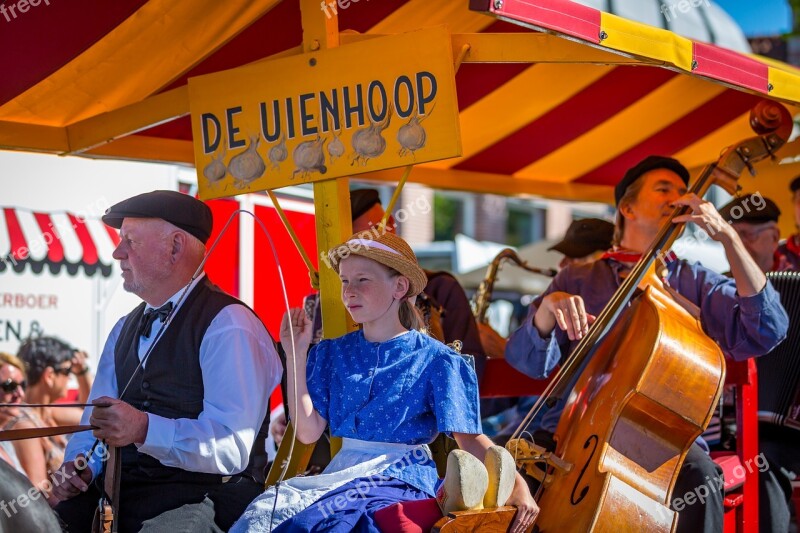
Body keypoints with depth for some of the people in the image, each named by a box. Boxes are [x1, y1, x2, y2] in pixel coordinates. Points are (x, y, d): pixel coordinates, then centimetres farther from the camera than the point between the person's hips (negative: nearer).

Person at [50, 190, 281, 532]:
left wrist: (144, 429, -30)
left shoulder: (229, 326, -9)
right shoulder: (125, 330, 19)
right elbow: (96, 421, 19)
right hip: (117, 493, 7)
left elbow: (231, 449, -18)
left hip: (202, 500, -6)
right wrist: (80, 468, -3)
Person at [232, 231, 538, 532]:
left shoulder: (434, 360, 1)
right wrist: (296, 355, 1)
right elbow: (308, 431, 4)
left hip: (403, 479, -4)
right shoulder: (332, 354, 14)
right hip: (341, 474, 4)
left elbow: (470, 439, -2)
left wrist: (516, 485, -17)